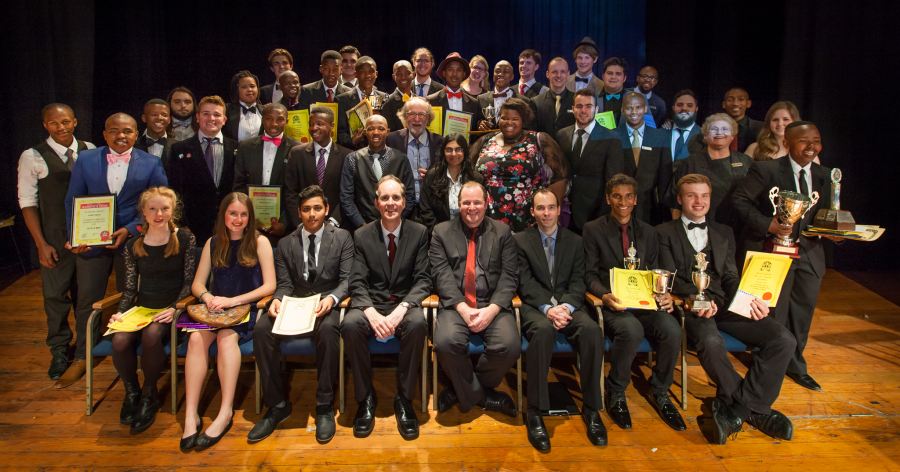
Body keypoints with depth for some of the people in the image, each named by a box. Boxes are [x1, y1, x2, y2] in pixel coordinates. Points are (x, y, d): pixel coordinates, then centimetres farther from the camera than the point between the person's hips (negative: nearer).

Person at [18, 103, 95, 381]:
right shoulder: (33, 157, -5)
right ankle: (59, 351, 26)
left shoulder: (90, 151, 4)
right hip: (56, 240, -2)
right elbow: (27, 202, -4)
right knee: (56, 294, 6)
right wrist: (41, 244, -9)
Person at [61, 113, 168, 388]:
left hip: (132, 240, -1)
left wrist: (129, 230, -14)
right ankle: (82, 356, 23)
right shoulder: (86, 159, 4)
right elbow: (73, 200, 4)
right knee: (87, 300, 8)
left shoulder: (151, 165, -1)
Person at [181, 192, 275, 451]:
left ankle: (225, 412, -29)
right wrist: (208, 298, -13)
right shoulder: (213, 243, 11)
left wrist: (233, 300, -16)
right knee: (197, 337, -27)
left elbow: (270, 285, -7)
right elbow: (197, 284, 10)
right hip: (216, 310, 3)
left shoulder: (259, 242, 0)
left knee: (226, 336, -32)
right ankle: (190, 415, -26)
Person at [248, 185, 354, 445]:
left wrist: (331, 298, -22)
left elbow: (346, 279, 0)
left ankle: (324, 406, -21)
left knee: (328, 329, -37)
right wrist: (277, 299, -15)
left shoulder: (342, 238, 8)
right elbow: (285, 284, 9)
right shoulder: (286, 244, 15)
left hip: (326, 304, -2)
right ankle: (277, 404, -13)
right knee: (261, 330, -27)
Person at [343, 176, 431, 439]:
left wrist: (400, 310, -20)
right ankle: (365, 398, -9)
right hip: (371, 304, 1)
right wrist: (371, 313, -22)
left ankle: (404, 400, -15)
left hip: (405, 304, 0)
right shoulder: (362, 235, 4)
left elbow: (423, 279, -2)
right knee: (350, 325, -32)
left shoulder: (419, 233, 3)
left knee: (417, 324, -35)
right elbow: (357, 282, -2)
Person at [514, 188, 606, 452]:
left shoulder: (574, 241, 16)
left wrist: (565, 306, -15)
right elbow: (526, 283, -2)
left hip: (568, 305, 3)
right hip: (535, 306, -2)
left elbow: (578, 282, 6)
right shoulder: (521, 240, 8)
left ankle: (591, 409, -15)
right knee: (543, 330, -37)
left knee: (592, 330, -30)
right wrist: (547, 308, -19)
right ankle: (535, 413, -27)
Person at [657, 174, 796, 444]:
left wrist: (750, 300, -8)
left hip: (725, 303, 5)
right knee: (711, 342, -36)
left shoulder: (724, 233, 24)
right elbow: (670, 278, -1)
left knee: (784, 339, -17)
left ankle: (735, 410, -10)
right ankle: (752, 408, -10)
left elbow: (731, 277, 14)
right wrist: (696, 297, -21)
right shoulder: (665, 233, 10)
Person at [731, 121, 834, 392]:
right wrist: (768, 224, -23)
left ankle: (795, 366, 36)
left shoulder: (824, 176, 8)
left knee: (802, 313, 16)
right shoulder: (766, 170, -11)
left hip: (809, 253, 6)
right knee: (775, 314, 3)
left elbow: (823, 215, 15)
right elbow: (739, 200, -13)